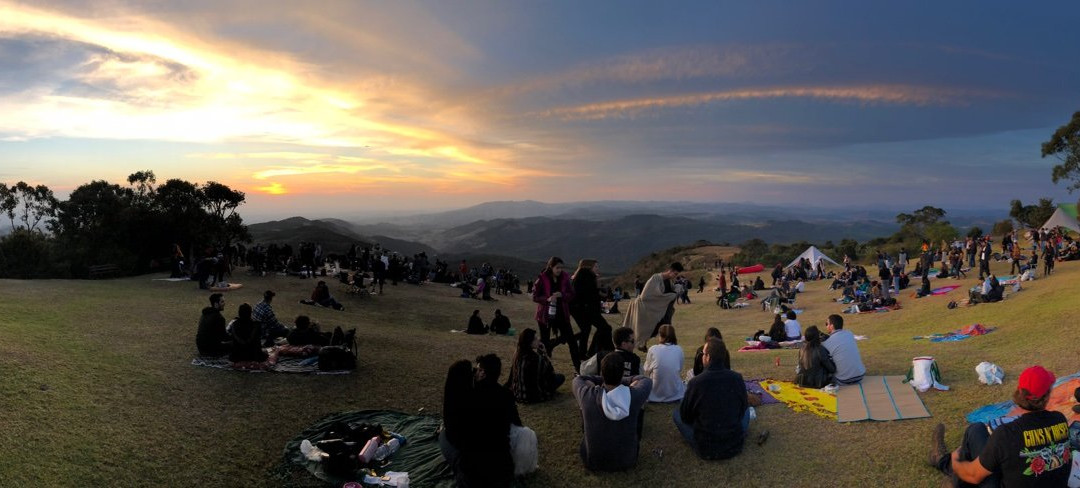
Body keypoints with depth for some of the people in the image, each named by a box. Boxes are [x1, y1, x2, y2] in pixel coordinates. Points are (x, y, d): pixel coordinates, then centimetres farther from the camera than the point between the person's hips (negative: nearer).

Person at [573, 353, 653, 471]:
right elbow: (646, 380, 1)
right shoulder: (634, 395, -23)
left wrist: (602, 379, 9)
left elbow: (578, 380, 0)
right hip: (627, 461, 1)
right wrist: (620, 380, 10)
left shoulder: (588, 395, -24)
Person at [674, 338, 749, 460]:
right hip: (735, 446, 3)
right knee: (746, 410, 29)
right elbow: (743, 407, 9)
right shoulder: (737, 378, -10)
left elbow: (685, 416, -3)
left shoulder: (695, 382, -18)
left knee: (676, 413, 17)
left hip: (705, 450, -3)